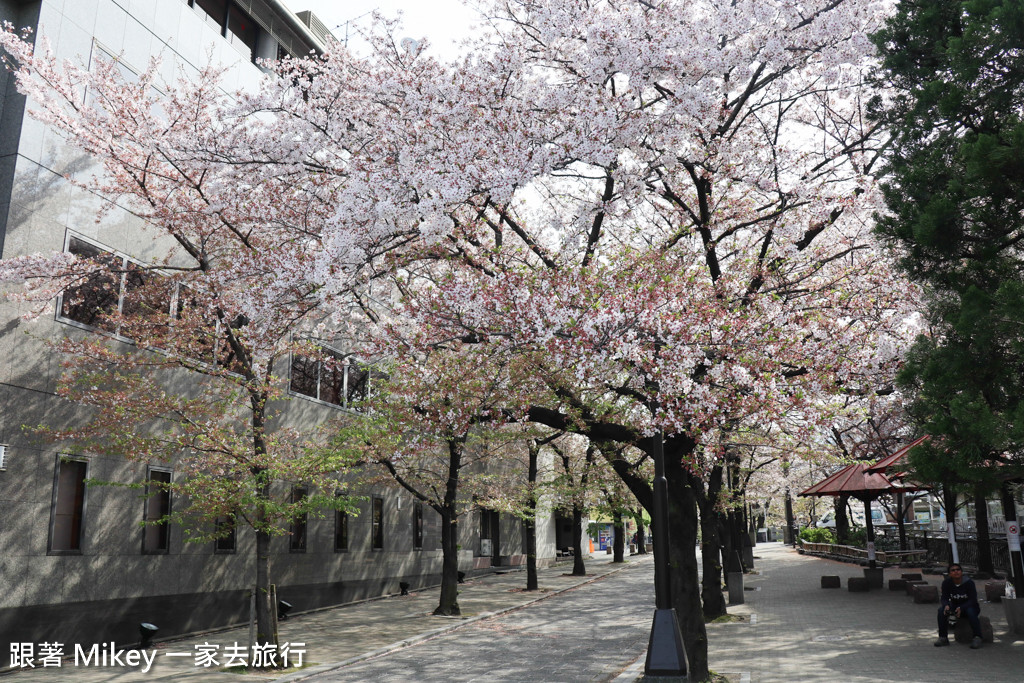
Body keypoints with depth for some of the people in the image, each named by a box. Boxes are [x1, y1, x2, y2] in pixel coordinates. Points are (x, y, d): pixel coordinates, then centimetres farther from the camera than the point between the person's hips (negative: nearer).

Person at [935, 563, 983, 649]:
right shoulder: (946, 583, -8)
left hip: (969, 606, -3)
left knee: (971, 611, -37)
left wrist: (961, 608, -36)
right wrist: (946, 605, -32)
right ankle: (943, 638, -18)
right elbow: (945, 598, -8)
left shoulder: (969, 582, -18)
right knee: (941, 609, -23)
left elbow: (973, 600, -21)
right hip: (955, 606, 3)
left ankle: (977, 638, -30)